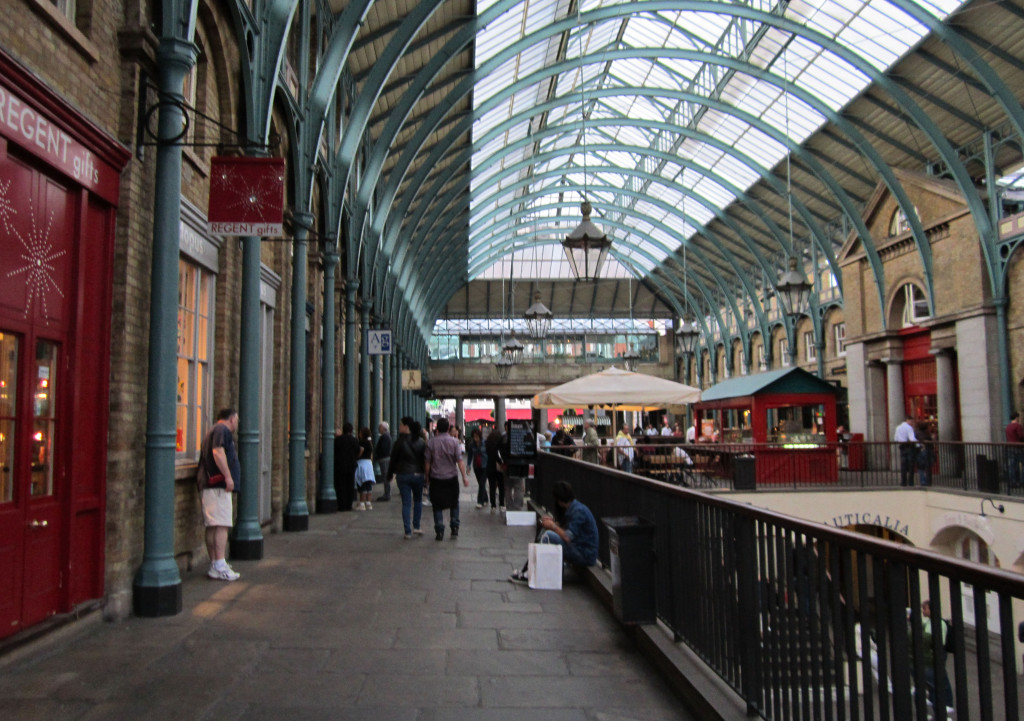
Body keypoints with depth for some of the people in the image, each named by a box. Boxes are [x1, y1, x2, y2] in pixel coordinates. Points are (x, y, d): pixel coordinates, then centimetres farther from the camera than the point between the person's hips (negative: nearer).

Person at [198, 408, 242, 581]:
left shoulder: (213, 431, 26)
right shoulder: (222, 430, -5)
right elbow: (218, 452, -20)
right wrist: (228, 476, -23)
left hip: (210, 486, 11)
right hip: (219, 486, -11)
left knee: (212, 527, 11)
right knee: (222, 525, -13)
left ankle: (214, 565, 16)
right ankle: (219, 567, -16)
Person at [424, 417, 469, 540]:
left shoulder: (431, 442, -3)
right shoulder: (454, 441, -5)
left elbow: (427, 462, 0)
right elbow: (460, 460, -8)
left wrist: (427, 476, 13)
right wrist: (464, 477, -4)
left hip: (436, 478, 0)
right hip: (452, 478, 0)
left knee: (437, 506, 7)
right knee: (454, 504, 16)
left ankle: (439, 532, 4)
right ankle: (455, 529, 12)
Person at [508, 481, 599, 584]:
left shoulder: (578, 511, -19)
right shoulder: (571, 508, 11)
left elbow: (567, 537, -24)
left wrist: (553, 526, -9)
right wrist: (554, 522, 0)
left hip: (585, 555, -10)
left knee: (548, 536, -22)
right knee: (544, 530, 5)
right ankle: (525, 570, 2)